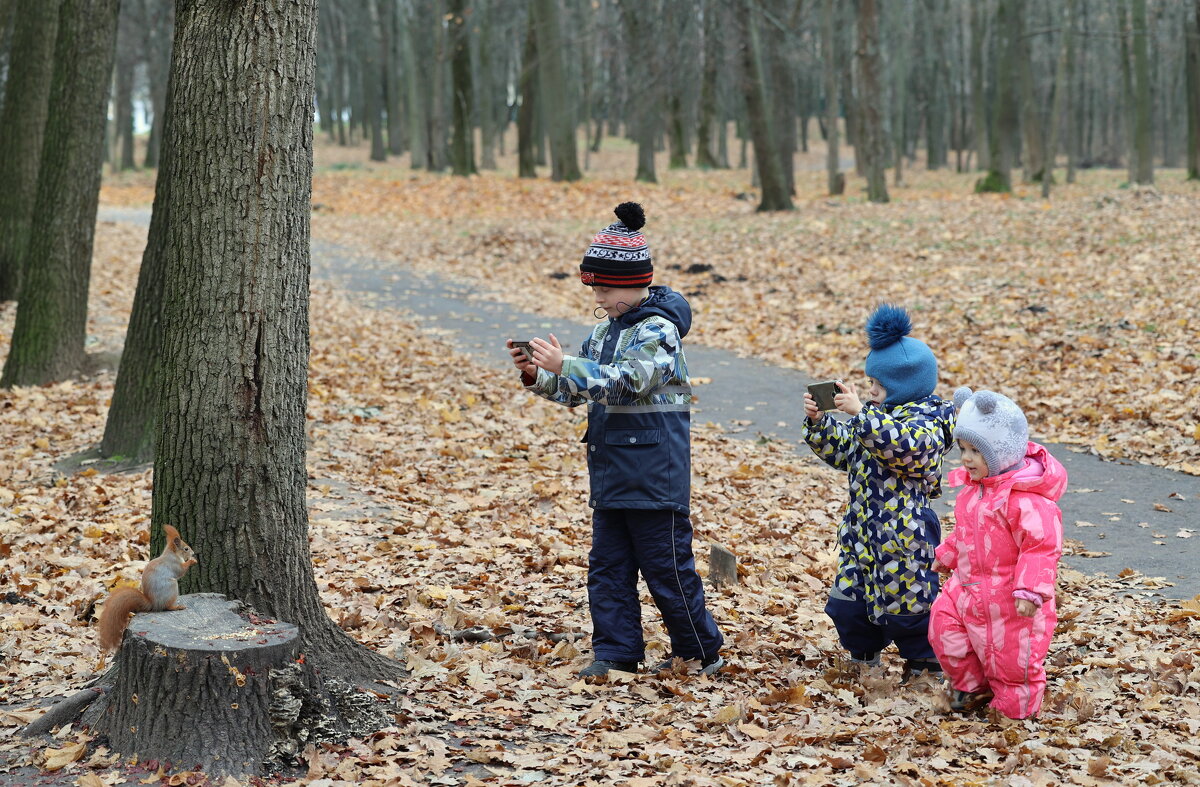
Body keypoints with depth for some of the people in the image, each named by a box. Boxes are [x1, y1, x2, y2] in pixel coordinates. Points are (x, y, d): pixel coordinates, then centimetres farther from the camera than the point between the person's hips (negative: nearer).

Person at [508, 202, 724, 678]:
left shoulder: (658, 330, -15)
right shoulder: (604, 331, 11)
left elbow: (625, 384, -27)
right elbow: (576, 392, 16)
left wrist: (563, 365, -33)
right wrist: (536, 376, -2)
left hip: (654, 476, -8)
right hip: (610, 474, 8)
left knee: (667, 568, 0)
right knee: (607, 567, 10)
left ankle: (702, 653, 14)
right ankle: (616, 653, 18)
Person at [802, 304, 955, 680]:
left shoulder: (926, 423, -14)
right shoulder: (877, 417, 12)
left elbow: (903, 445, -36)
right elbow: (840, 450, 19)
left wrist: (860, 412, -37)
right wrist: (817, 421, 2)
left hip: (903, 536, -8)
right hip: (862, 532, 9)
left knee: (906, 605, 1)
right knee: (848, 600, 13)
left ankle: (925, 667, 18)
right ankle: (864, 662, 32)